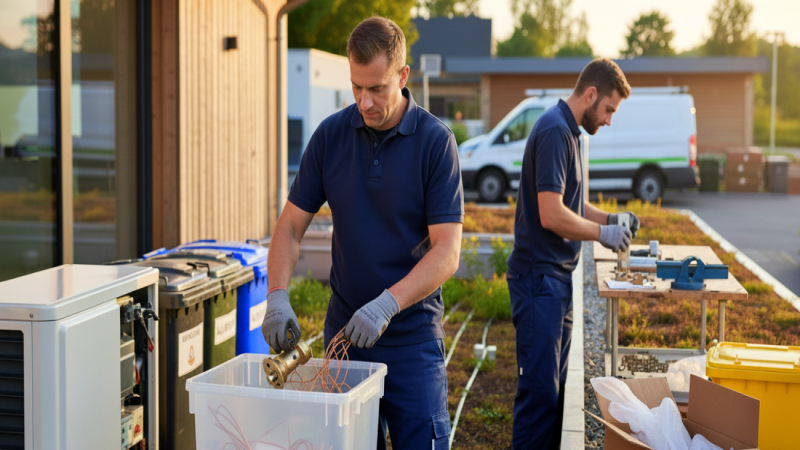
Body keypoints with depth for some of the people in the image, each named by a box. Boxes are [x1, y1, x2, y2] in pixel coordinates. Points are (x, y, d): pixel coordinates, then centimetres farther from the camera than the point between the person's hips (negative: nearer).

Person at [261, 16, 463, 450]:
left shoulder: (435, 141, -10)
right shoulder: (331, 134, 0)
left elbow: (446, 251, -15)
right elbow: (291, 224, 3)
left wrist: (387, 304, -27)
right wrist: (277, 296, -13)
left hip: (412, 335, -3)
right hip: (344, 332, 3)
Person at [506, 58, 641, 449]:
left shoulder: (568, 131, 16)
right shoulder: (554, 131, -16)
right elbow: (552, 215, -23)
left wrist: (610, 219, 10)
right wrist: (602, 233, -10)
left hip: (557, 276, 10)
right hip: (539, 276, -10)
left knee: (555, 384, 14)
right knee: (540, 389, -8)